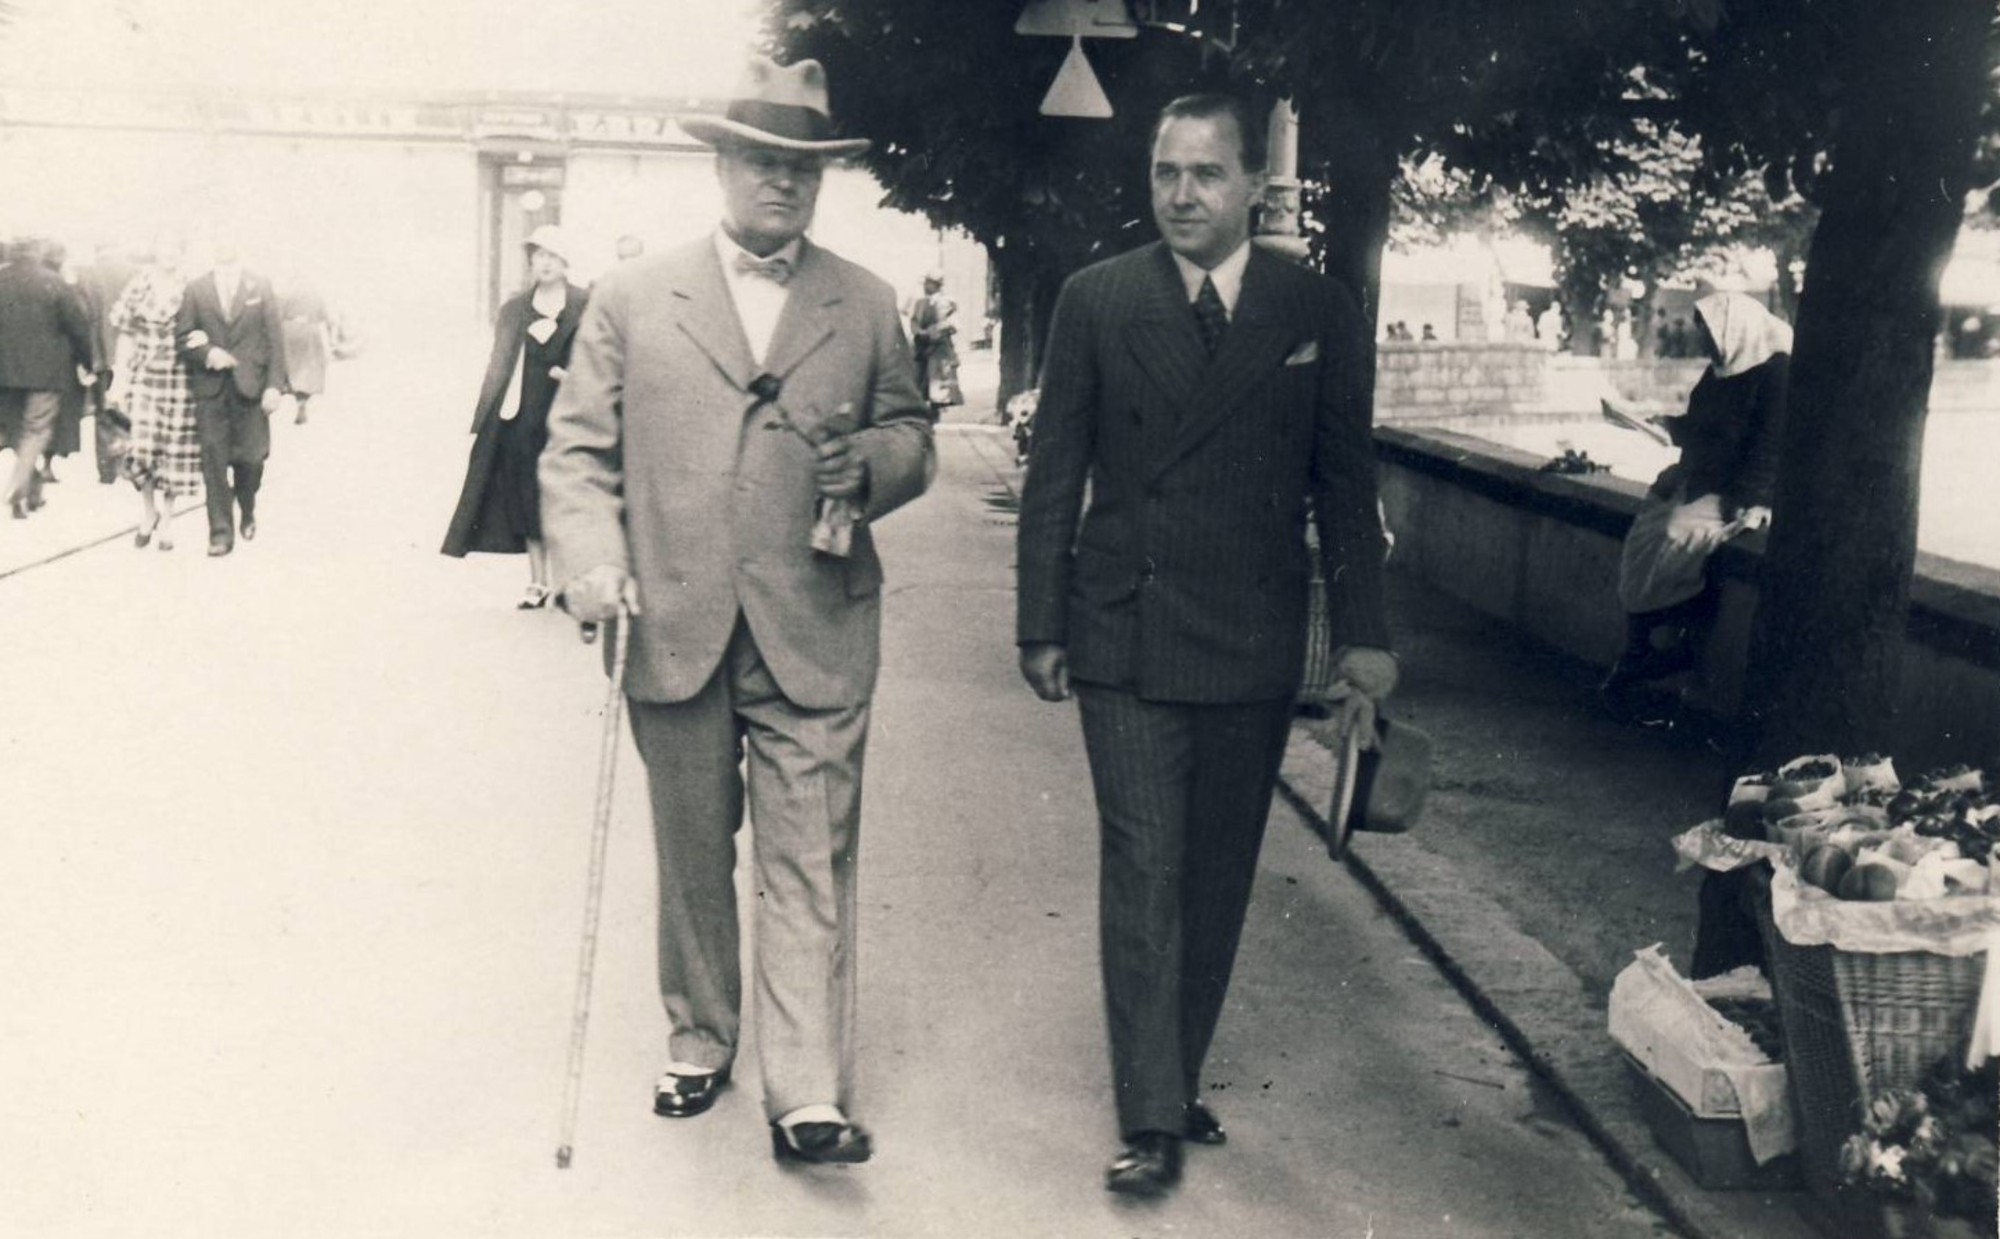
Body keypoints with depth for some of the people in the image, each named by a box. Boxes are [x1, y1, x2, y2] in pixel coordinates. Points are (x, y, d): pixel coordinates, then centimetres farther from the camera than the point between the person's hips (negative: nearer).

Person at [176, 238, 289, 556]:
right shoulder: (195, 289, 5)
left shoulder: (260, 286, 4)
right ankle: (221, 531, 1)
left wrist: (275, 384, -6)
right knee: (214, 460, -4)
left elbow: (274, 338, 1)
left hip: (250, 386, 0)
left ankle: (247, 512, 32)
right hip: (210, 388, 0)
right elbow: (183, 336, 5)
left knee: (250, 458, 3)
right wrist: (207, 353, -14)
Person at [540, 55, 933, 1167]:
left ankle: (809, 1095, -1)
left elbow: (913, 438, 14)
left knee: (811, 864, -3)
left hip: (816, 636, -1)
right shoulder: (632, 299, 6)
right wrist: (592, 561, -12)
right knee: (692, 858, 14)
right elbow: (579, 449, 4)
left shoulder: (868, 307, 8)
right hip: (675, 629, 1)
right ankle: (700, 1042, 31)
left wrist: (871, 462, -10)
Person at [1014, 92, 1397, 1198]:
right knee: (1144, 873, -4)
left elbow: (1345, 485, 7)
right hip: (1125, 640, -2)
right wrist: (1042, 623, 0)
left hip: (1254, 647, 2)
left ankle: (1178, 1078, 24)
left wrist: (1363, 632, 2)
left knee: (1217, 880, 10)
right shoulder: (1097, 301, 2)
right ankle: (1151, 1119, 0)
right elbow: (1054, 475, 3)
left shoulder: (1317, 313, 4)